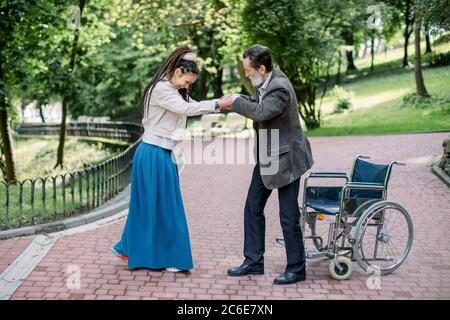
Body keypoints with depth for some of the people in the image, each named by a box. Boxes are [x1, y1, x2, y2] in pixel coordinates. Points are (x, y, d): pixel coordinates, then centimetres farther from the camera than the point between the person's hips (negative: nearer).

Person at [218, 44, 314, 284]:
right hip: (266, 158, 10)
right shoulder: (267, 83, 4)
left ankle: (296, 269, 14)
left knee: (289, 216, 0)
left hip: (285, 159, -9)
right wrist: (236, 101, 0)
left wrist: (235, 101, -23)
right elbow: (259, 103, 17)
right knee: (253, 207, 12)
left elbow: (261, 112, -36)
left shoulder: (280, 87, -24)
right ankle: (253, 262, 23)